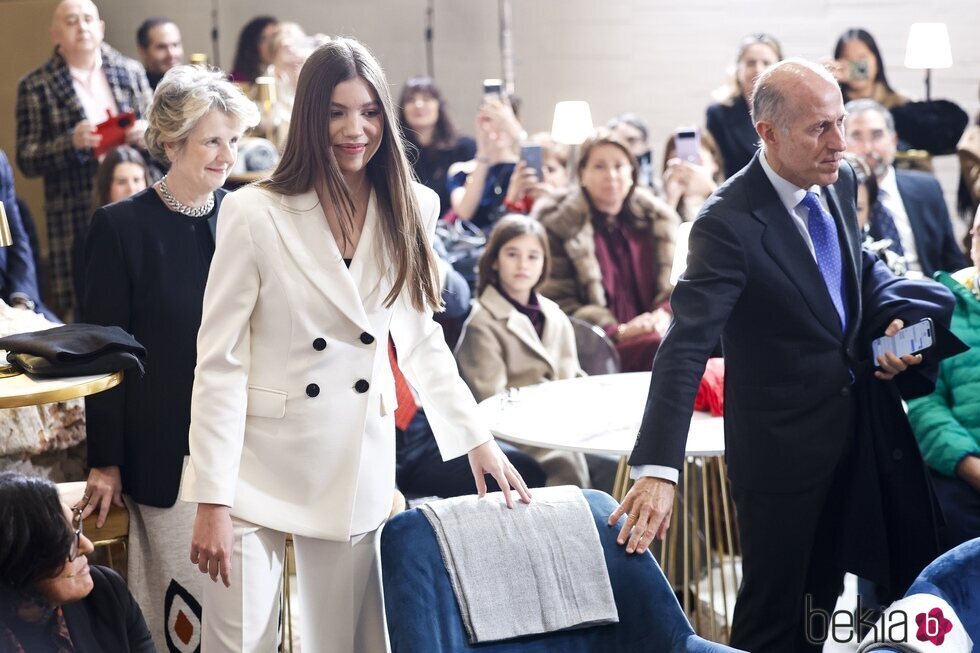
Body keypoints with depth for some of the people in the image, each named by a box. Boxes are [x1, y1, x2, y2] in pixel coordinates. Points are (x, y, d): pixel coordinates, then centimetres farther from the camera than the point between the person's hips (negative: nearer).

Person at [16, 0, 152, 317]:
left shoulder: (131, 72, 9)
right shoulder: (35, 87, 2)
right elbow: (26, 160, 1)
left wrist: (147, 134, -7)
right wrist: (71, 142, -16)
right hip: (76, 219, -2)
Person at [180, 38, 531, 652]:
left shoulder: (410, 210, 4)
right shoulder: (256, 214, -9)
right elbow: (220, 363, -9)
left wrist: (476, 438, 7)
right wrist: (213, 500, -13)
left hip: (358, 472, 3)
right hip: (261, 466, -3)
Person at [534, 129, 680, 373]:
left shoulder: (656, 219, 18)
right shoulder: (558, 227, 4)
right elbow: (558, 303, -2)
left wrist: (665, 316, -5)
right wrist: (618, 332, -14)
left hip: (656, 334, 5)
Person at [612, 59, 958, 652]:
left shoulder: (838, 182, -3)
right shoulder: (729, 224, -26)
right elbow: (686, 347, -33)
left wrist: (890, 316, -5)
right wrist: (658, 470, -42)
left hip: (856, 420, 7)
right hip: (783, 441, -7)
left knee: (823, 586, 22)